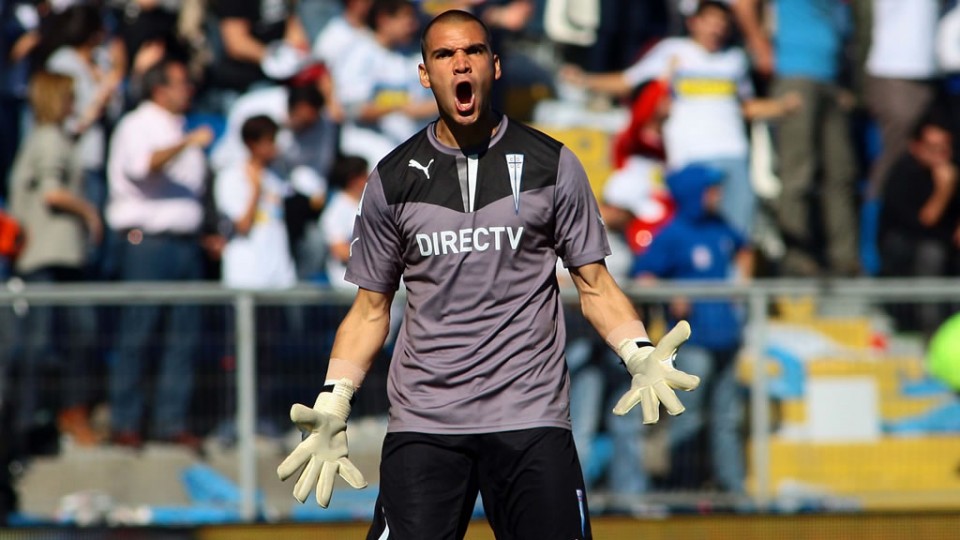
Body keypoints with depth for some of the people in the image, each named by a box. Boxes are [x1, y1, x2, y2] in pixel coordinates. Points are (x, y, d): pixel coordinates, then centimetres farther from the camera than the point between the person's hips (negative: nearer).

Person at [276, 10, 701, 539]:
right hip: (422, 424, 1)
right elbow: (371, 306, 13)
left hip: (532, 417, -1)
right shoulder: (393, 178, 8)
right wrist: (332, 404, 0)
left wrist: (640, 355, -10)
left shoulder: (551, 164, 5)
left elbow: (593, 283, 8)